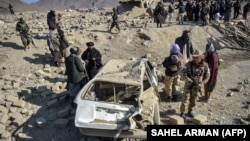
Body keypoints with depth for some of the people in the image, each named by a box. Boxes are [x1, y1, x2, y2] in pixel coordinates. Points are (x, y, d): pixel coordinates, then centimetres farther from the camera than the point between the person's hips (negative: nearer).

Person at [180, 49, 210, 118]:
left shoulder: (205, 65, -12)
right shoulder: (189, 64, -17)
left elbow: (207, 77, -3)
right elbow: (184, 74, -14)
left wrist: (200, 84, -14)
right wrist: (191, 81, -24)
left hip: (197, 86, 2)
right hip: (188, 85, -2)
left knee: (193, 99, 16)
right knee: (185, 99, 1)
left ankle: (190, 110, 38)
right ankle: (182, 112, 16)